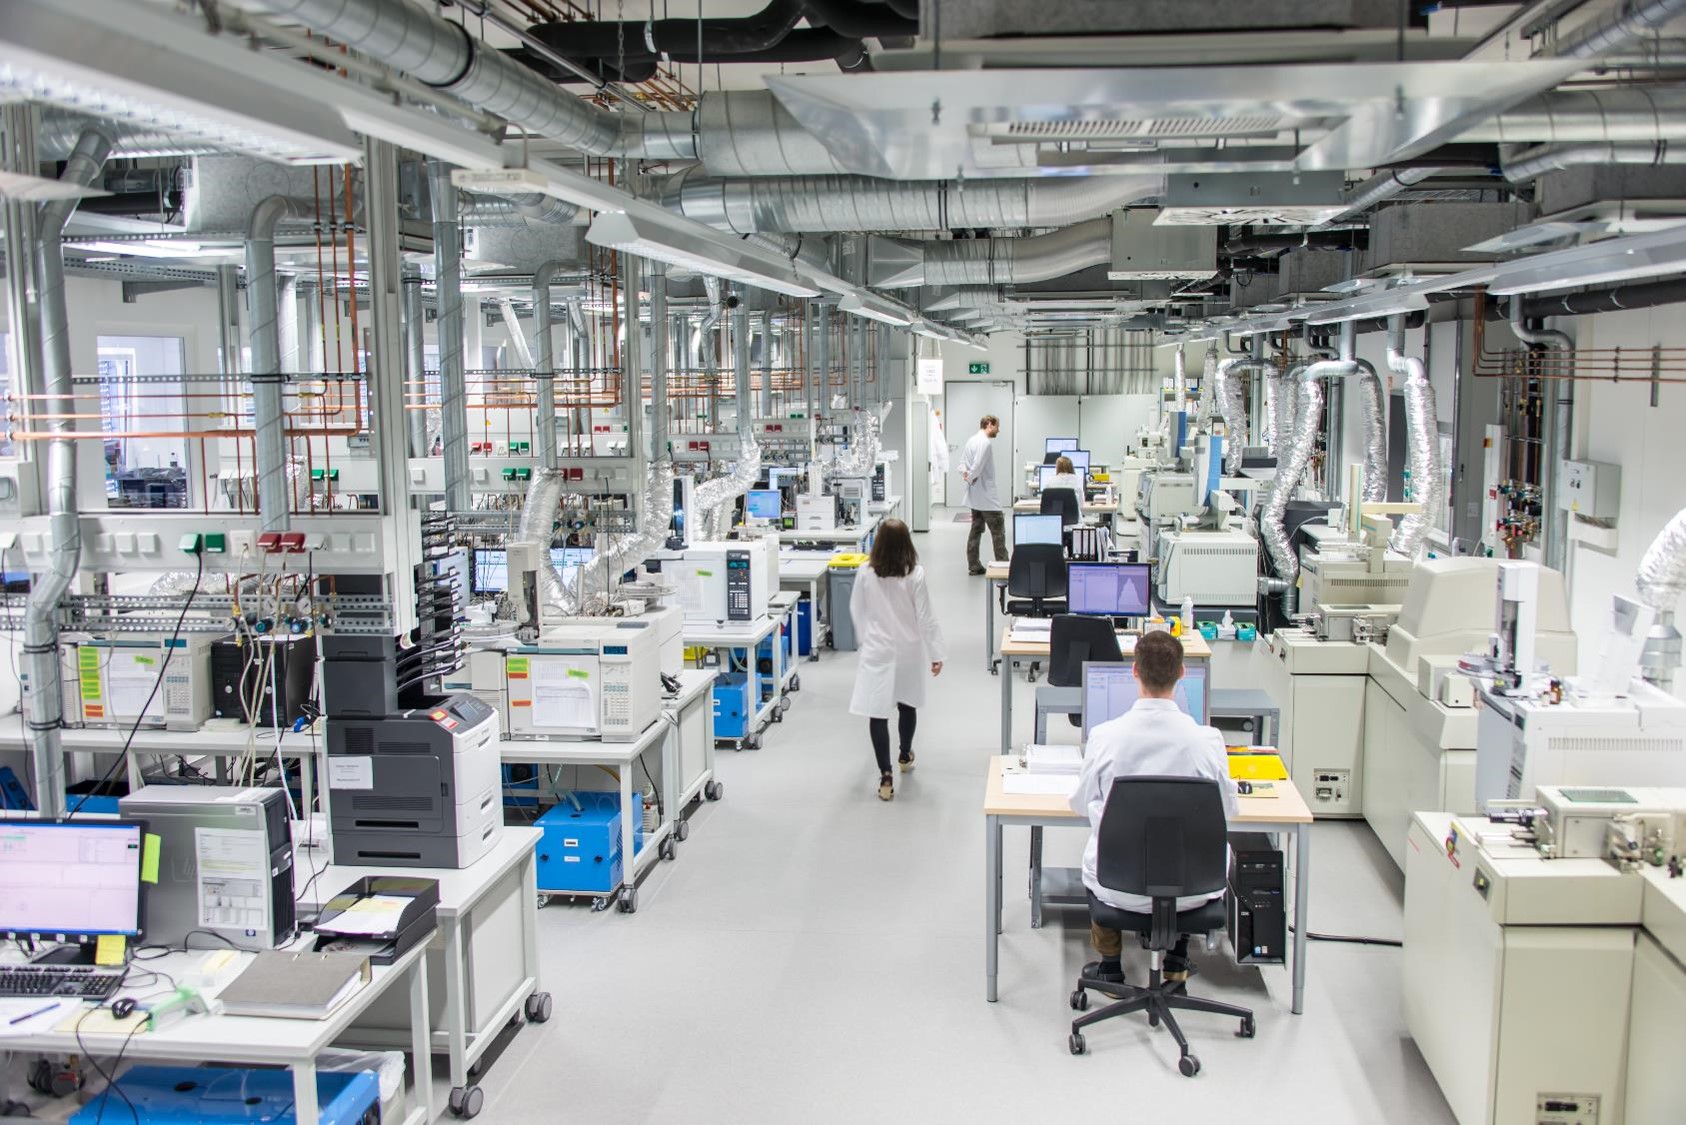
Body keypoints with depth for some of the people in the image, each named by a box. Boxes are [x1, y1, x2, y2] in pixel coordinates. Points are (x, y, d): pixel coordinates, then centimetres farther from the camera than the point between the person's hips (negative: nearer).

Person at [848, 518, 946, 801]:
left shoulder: (866, 573, -10)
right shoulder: (915, 574, -14)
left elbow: (856, 610, 4)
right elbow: (925, 617, -12)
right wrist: (936, 653, -4)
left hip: (876, 650, -1)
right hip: (908, 650, 1)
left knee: (878, 712, -1)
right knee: (907, 703, 22)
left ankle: (886, 776, -7)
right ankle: (905, 756, 43)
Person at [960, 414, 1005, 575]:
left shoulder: (972, 440, 13)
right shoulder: (986, 442, -18)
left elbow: (962, 462, 14)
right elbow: (978, 465, -26)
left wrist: (965, 474, -2)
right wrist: (971, 478, -9)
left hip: (975, 496, 10)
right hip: (986, 495, -10)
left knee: (976, 529, 12)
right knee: (998, 531, -3)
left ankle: (973, 566, 13)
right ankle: (1003, 566, -2)